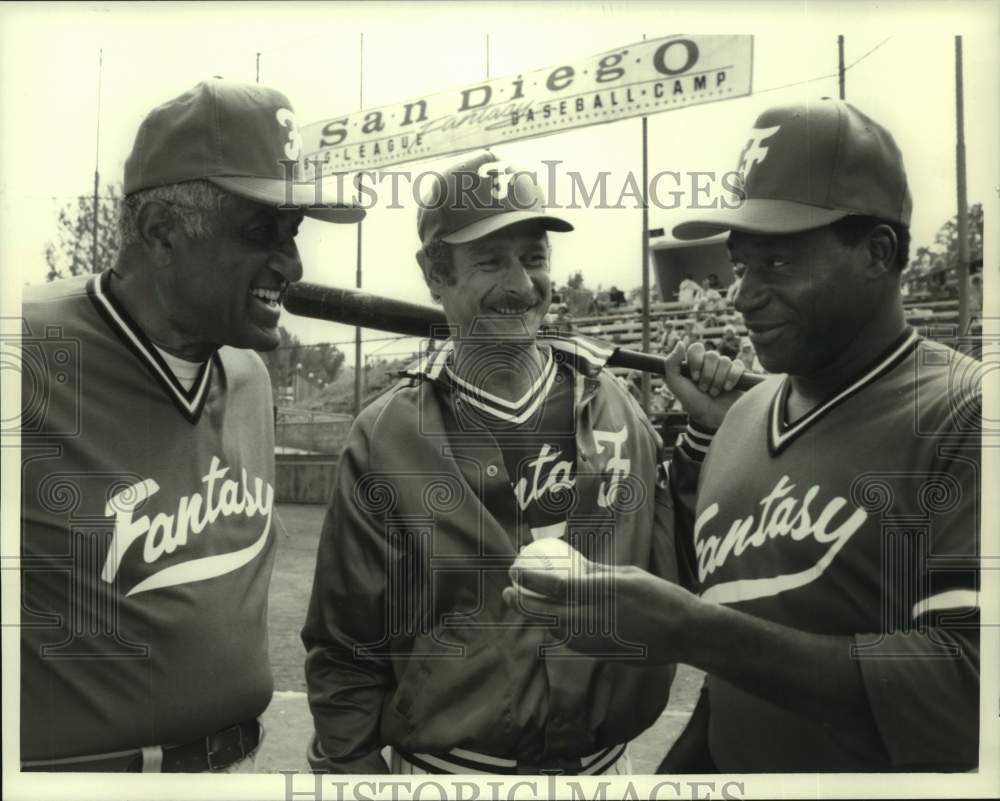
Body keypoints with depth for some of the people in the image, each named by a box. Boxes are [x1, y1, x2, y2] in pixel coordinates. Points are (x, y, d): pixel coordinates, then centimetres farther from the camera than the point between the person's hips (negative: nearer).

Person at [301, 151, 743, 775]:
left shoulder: (614, 407, -6)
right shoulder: (386, 441, -13)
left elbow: (679, 579, 1)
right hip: (446, 764, -2)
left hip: (605, 762, 3)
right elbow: (346, 653, -7)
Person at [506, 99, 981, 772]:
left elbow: (967, 692, -27)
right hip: (724, 763, 6)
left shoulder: (965, 419, -19)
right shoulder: (741, 420, 1)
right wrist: (682, 765, 4)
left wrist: (693, 631, -31)